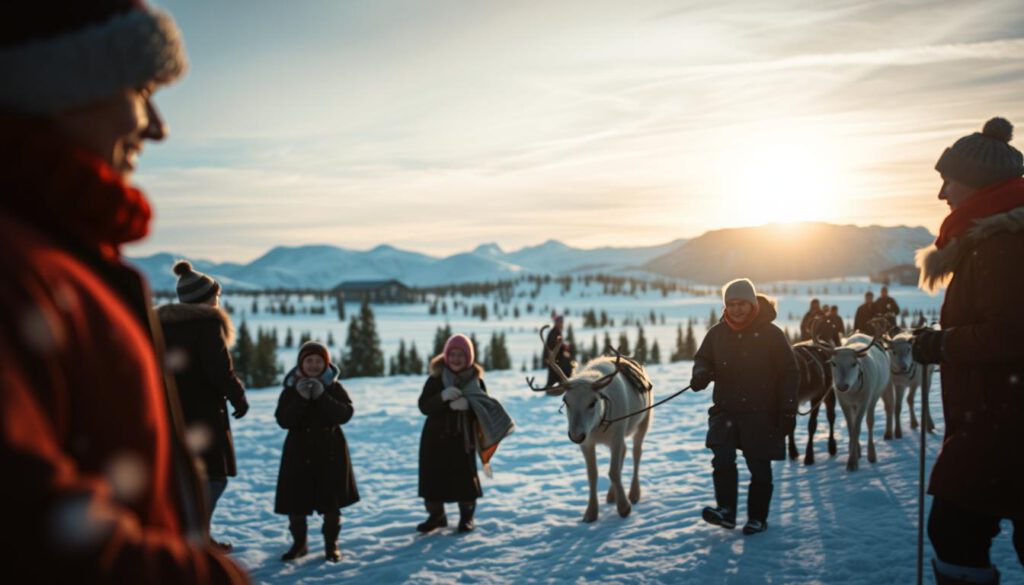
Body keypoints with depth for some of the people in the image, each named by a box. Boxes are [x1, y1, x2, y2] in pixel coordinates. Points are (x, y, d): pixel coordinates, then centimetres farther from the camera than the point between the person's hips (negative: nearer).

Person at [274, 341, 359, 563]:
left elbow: (345, 414, -15)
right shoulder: (291, 389, 0)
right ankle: (299, 543, 25)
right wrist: (300, 398, -24)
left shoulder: (334, 388, 0)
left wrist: (322, 397, -25)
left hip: (330, 452, 0)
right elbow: (283, 420, -12)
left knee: (331, 502, 5)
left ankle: (331, 545, 21)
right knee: (295, 502, 5)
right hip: (299, 452, 1)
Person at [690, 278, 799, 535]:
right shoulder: (717, 333, 4)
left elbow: (789, 374, -1)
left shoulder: (770, 333, -4)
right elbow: (703, 358, 13)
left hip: (761, 414, -2)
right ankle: (726, 510, -4)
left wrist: (788, 410, -6)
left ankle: (757, 517, 20)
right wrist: (701, 373, -12)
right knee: (722, 460, -15)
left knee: (759, 467, 6)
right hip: (726, 410, 2)